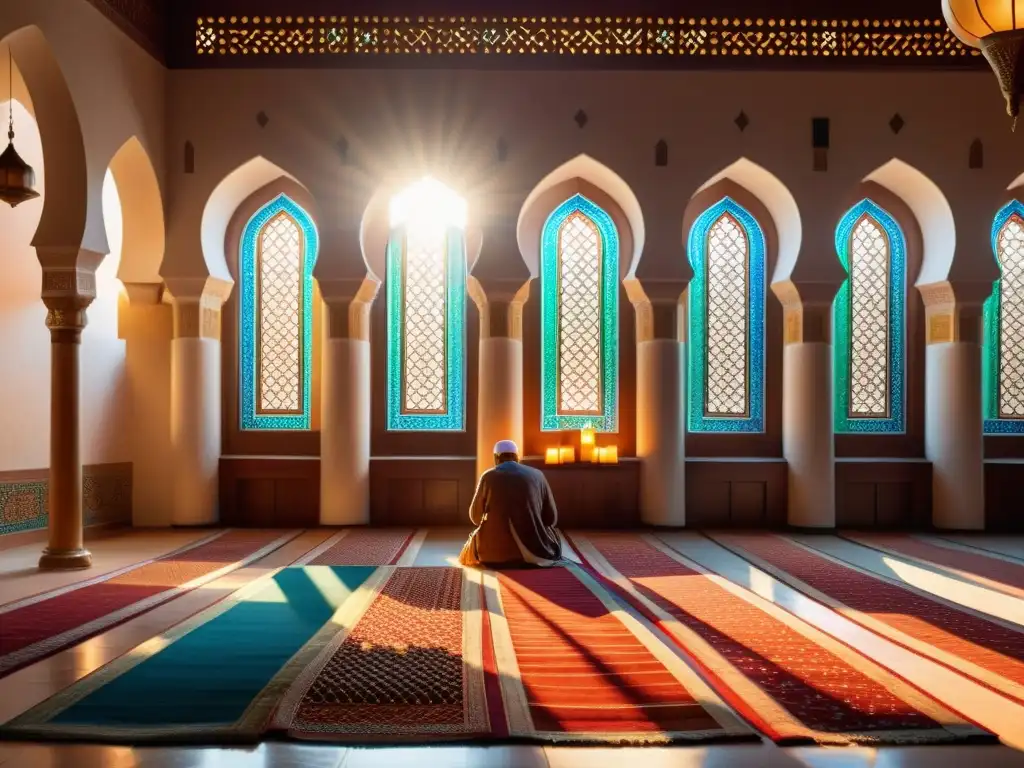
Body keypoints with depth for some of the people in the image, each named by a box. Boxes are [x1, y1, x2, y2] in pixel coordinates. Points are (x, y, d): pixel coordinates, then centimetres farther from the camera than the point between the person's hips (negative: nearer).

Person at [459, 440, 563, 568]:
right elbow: (551, 518, 5)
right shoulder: (537, 475, 3)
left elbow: (475, 516, 9)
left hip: (495, 552, 0)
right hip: (533, 548, 0)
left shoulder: (488, 476, -1)